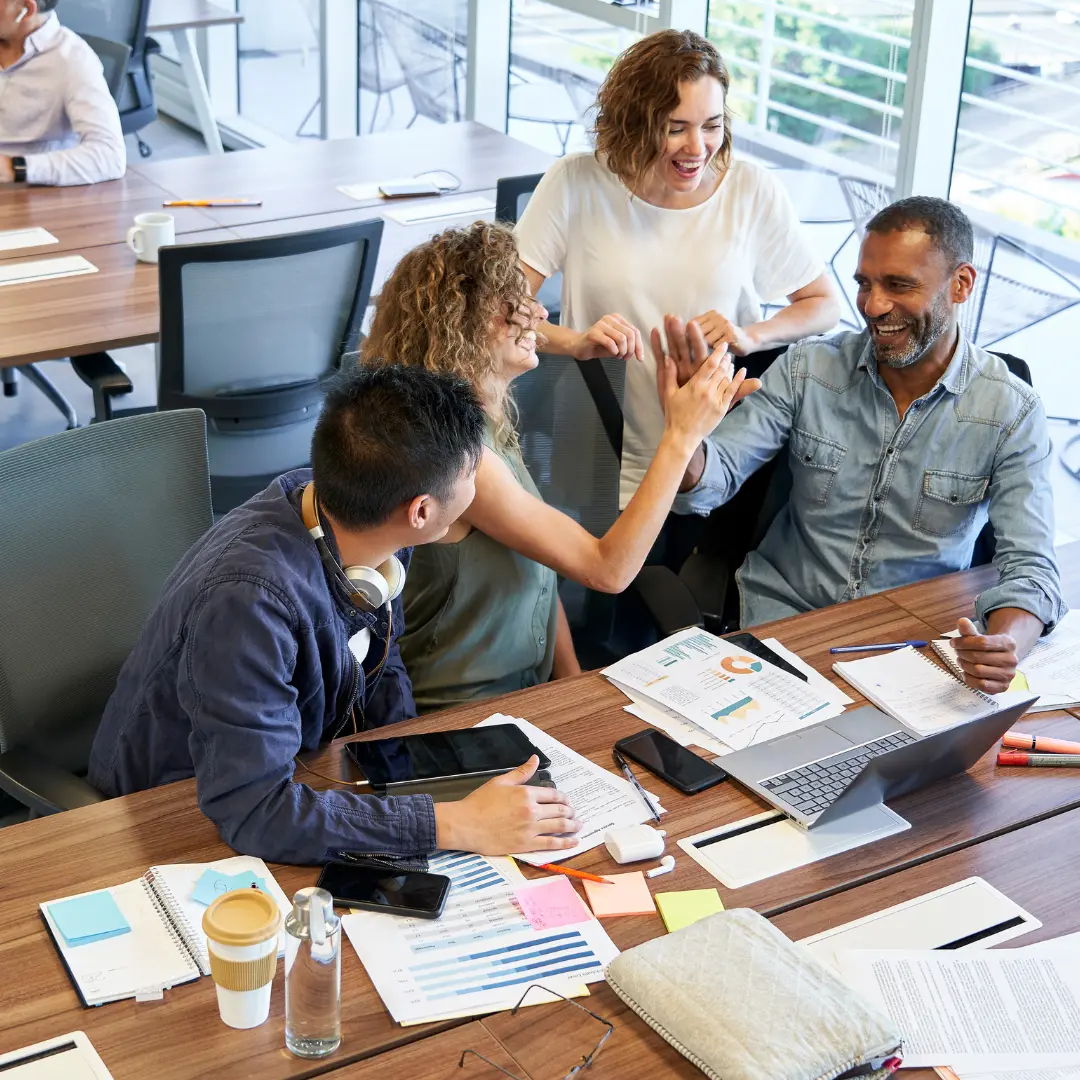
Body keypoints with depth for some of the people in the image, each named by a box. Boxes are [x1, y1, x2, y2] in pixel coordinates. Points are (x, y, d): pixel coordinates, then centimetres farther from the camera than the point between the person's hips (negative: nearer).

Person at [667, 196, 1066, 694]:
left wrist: (1005, 646, -37)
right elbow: (710, 482, -9)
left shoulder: (1012, 413, -10)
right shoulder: (807, 369, -5)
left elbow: (1030, 567, -14)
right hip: (783, 610, 1)